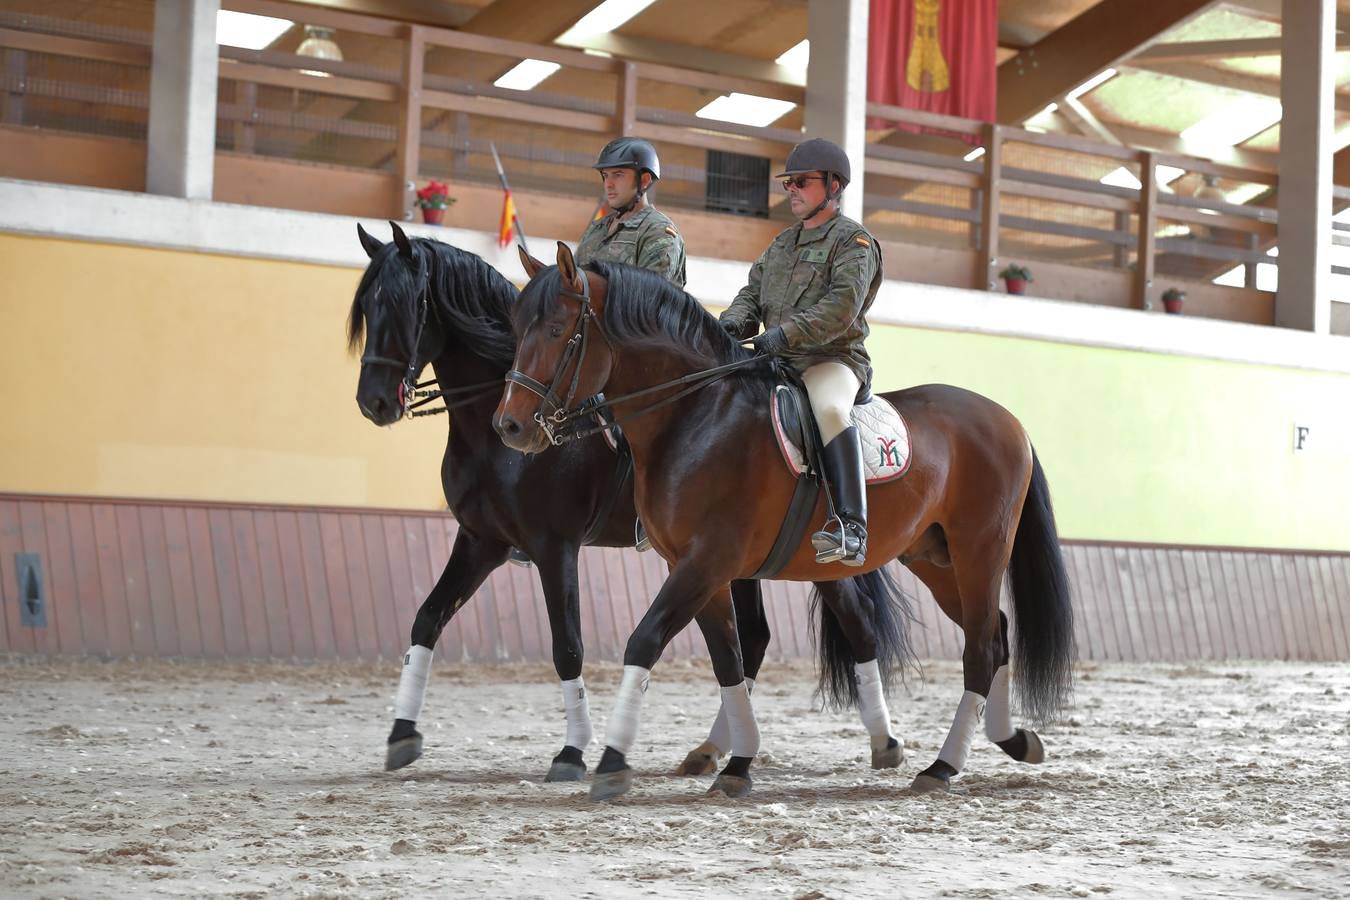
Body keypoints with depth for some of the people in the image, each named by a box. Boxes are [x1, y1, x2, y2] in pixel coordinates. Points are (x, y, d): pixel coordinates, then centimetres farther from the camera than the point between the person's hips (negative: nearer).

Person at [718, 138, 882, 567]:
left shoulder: (854, 241, -1)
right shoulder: (781, 244, 24)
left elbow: (842, 306, -16)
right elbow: (752, 294, 18)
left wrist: (786, 334, -27)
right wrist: (733, 323, -6)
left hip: (833, 359, -8)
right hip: (777, 361, 8)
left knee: (830, 409, -39)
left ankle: (851, 528, -47)